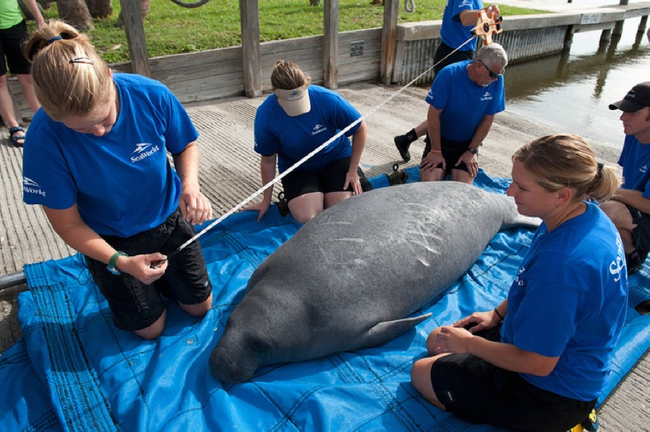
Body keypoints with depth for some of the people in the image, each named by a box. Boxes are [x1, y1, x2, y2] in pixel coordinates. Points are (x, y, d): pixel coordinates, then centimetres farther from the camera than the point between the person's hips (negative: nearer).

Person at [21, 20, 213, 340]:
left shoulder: (151, 95, -25)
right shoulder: (44, 139, -28)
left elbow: (186, 146, -6)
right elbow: (68, 225, -18)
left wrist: (190, 186, -26)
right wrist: (120, 262, -30)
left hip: (169, 220, 2)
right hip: (110, 241, -1)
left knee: (200, 307, 16)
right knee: (150, 329, 13)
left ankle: (162, 274, 44)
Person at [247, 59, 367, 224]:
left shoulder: (328, 100, -27)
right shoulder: (265, 116, -23)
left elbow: (360, 129, -11)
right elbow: (268, 160, -9)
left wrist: (353, 171, -9)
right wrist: (266, 201, -1)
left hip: (336, 156, 0)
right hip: (296, 166, 1)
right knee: (305, 217, -23)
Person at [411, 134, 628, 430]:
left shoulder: (562, 262, -39)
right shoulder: (587, 215, -10)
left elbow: (536, 364, -27)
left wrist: (468, 343, -15)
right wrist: (498, 313, 7)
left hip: (553, 392, -9)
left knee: (421, 373, 3)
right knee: (436, 341, 19)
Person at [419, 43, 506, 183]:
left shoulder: (496, 81, -12)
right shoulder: (449, 75, -21)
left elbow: (488, 119, -3)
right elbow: (433, 115, -17)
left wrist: (472, 151, -7)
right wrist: (436, 151, -14)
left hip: (467, 143, 2)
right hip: (440, 139, -2)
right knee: (429, 181, -19)